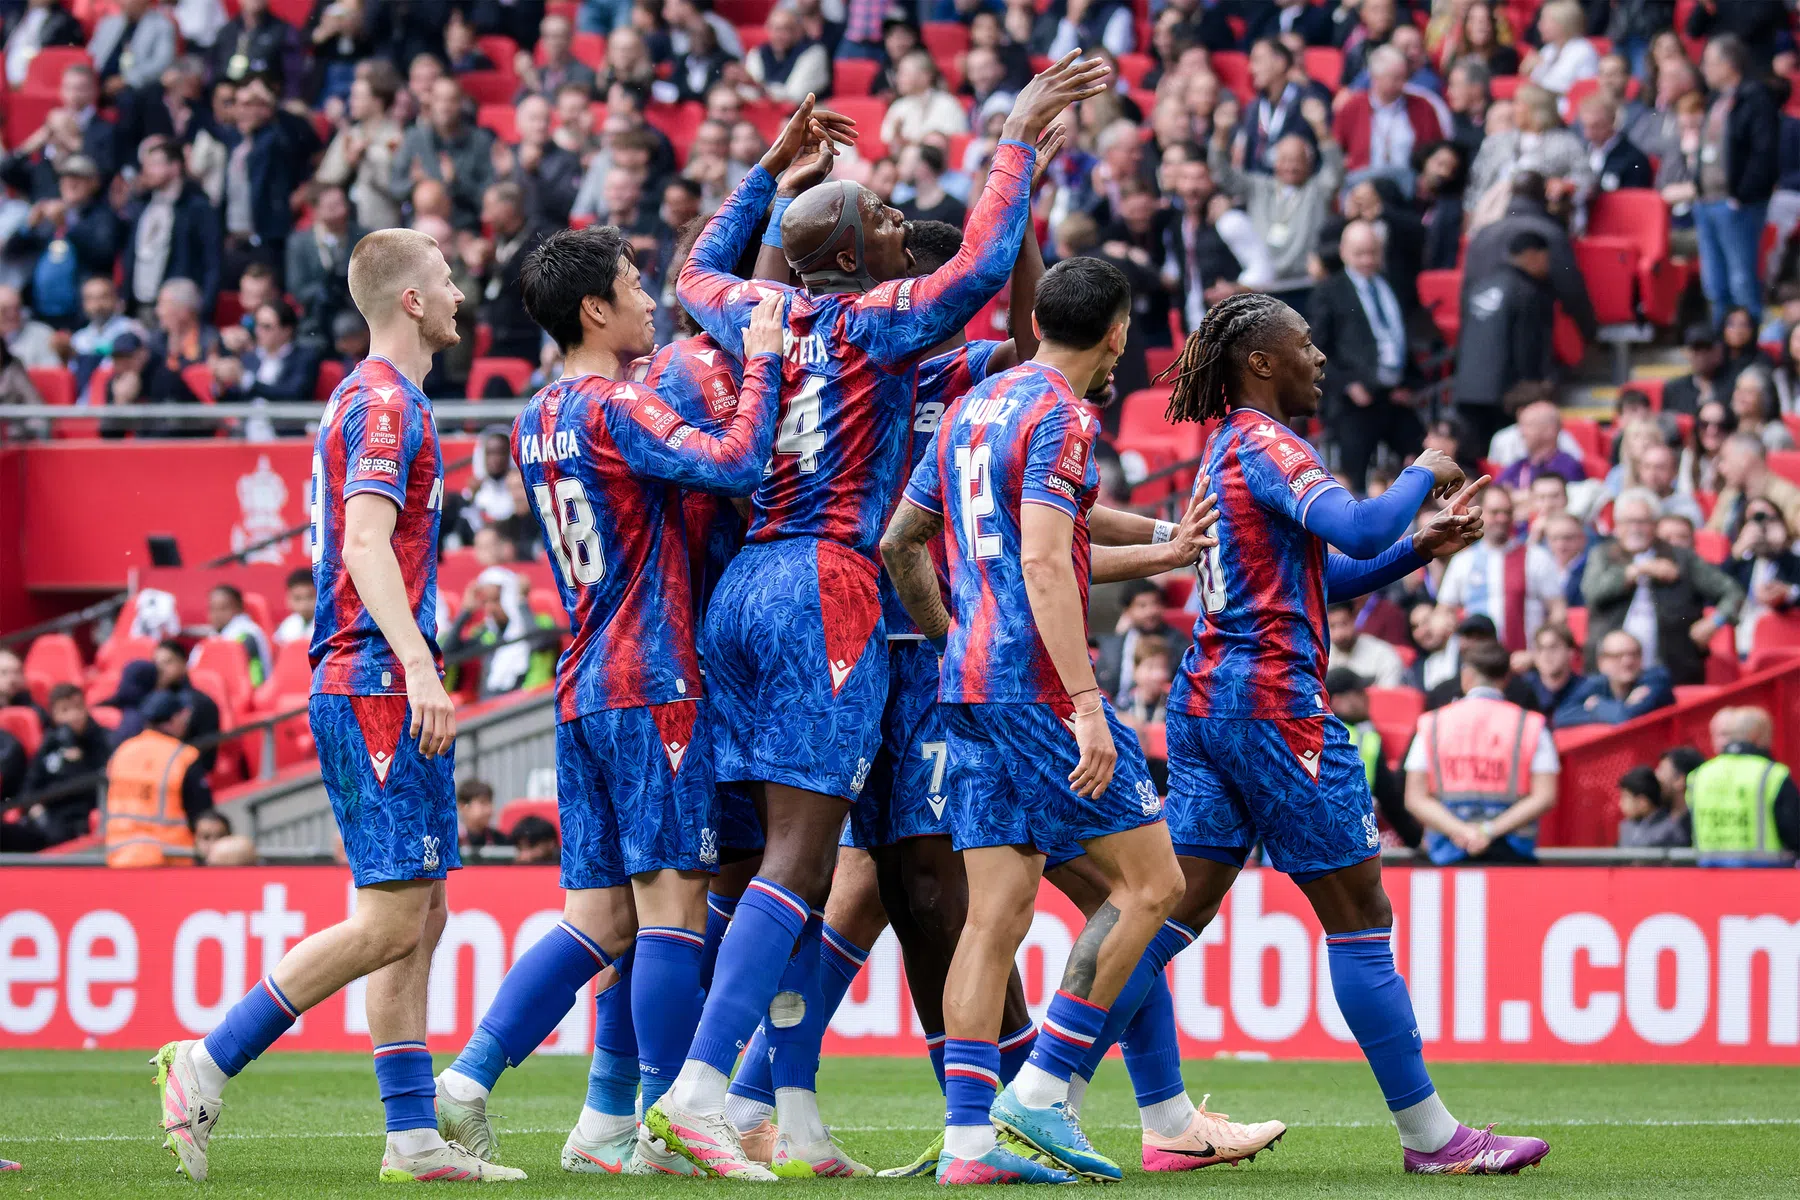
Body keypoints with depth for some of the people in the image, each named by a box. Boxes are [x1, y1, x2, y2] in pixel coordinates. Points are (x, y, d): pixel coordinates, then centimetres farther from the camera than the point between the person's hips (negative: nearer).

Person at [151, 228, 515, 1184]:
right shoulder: (386, 404, -11)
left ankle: (413, 1135, 5)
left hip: (379, 689, 10)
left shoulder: (375, 400, 20)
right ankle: (205, 1064, -8)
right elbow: (367, 543, -23)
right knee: (391, 920, -12)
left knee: (418, 917, 7)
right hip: (375, 686, -10)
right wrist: (416, 666, -31)